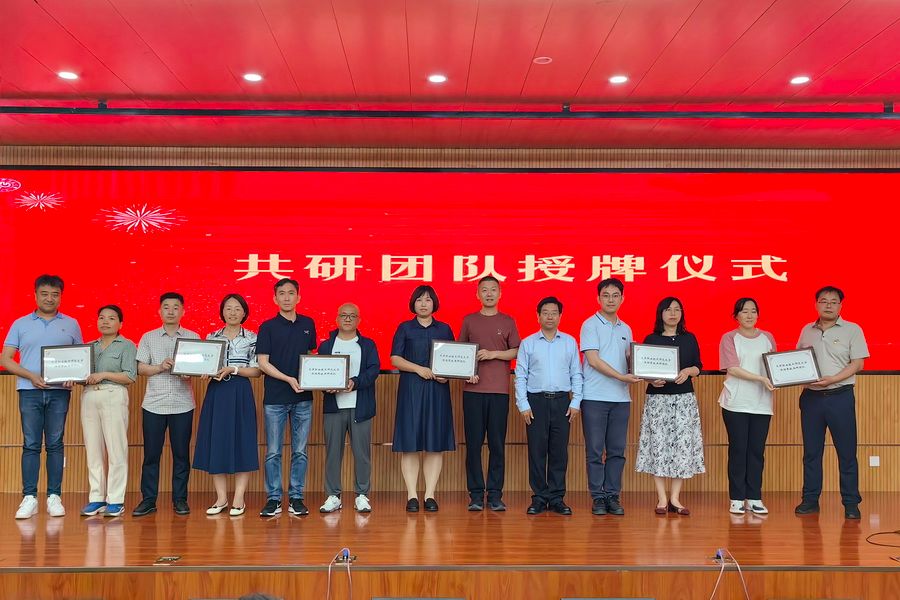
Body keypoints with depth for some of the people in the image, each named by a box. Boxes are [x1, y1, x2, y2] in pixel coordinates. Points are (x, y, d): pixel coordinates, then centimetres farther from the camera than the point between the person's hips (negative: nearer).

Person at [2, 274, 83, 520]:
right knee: (31, 445, 0)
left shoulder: (71, 324, 11)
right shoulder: (20, 324, 9)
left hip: (59, 391, 0)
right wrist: (31, 376, -10)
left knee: (55, 444, 2)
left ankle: (54, 497, 7)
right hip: (30, 391, 0)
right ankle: (29, 498, 3)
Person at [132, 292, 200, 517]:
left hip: (182, 404, 0)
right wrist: (160, 367, -13)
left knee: (181, 453, 4)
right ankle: (148, 500, 11)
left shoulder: (193, 337, 8)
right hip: (154, 403, 0)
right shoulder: (148, 338, 9)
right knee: (151, 453, 3)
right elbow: (141, 368, 4)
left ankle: (180, 499, 12)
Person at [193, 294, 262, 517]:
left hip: (241, 394, -3)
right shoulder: (211, 337, 10)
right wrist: (206, 372, -10)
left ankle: (239, 498, 6)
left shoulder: (252, 338, 1)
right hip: (216, 393, 3)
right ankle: (221, 498, 12)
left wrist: (233, 369, -14)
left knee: (241, 442, -2)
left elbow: (257, 370, -3)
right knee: (215, 443, 3)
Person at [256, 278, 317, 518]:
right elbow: (263, 363, -6)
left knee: (300, 451, 6)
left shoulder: (308, 324, 9)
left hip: (303, 397, 3)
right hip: (275, 397, -2)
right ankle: (273, 499, 11)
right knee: (273, 452, 2)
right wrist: (288, 379, -17)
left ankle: (296, 498, 14)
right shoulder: (268, 327, -1)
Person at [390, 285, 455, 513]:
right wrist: (419, 368, -14)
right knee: (410, 444, -3)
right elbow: (395, 358, -1)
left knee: (435, 444, 1)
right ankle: (412, 496, 2)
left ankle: (430, 496, 6)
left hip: (437, 390, 2)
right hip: (411, 389, -2)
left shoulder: (444, 329, 12)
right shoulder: (405, 328, 6)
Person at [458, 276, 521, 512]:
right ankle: (476, 495, 7)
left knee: (497, 443, 1)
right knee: (473, 442, 0)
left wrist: (493, 354, -10)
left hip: (499, 389, 0)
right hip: (473, 389, 0)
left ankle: (495, 495, 8)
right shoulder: (468, 320, 10)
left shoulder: (508, 322, 9)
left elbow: (517, 351, 5)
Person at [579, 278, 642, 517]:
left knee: (617, 450, 6)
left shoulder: (625, 329, 16)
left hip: (621, 398, 5)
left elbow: (631, 360, 17)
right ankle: (598, 497, 7)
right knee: (595, 450, 0)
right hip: (595, 397, -5)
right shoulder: (591, 325, -2)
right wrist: (621, 377, -16)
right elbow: (594, 360, -10)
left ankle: (612, 496, 13)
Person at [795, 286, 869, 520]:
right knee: (811, 451, 8)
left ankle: (851, 503, 9)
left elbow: (858, 363, -6)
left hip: (840, 396, -3)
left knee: (846, 452, 0)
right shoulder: (807, 331, 11)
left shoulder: (852, 330, 0)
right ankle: (810, 500, 16)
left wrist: (833, 379, -18)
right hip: (811, 396, 4)